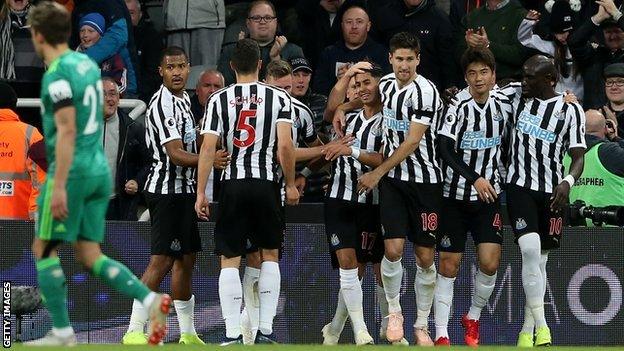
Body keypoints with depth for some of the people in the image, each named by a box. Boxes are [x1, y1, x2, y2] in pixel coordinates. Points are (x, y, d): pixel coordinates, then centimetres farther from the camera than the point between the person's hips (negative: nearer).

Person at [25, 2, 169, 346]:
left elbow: (67, 130, -21)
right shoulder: (87, 64, 12)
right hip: (99, 169, 8)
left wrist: (58, 186, -22)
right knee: (90, 255, 10)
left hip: (73, 171, -8)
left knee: (44, 250, 3)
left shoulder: (57, 75, -14)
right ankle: (151, 300, -6)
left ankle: (62, 333, 3)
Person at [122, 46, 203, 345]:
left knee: (186, 259, 14)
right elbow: (176, 154, -24)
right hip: (167, 189, -10)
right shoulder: (163, 105, -17)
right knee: (161, 261, -13)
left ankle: (188, 334, 21)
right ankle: (134, 331, -13)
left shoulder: (184, 99, 15)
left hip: (183, 189, 10)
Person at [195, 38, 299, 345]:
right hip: (266, 182, 0)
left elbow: (208, 149, -4)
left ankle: (232, 334, -5)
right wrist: (291, 184, 4)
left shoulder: (219, 99, 3)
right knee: (270, 255, 14)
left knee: (229, 260, 3)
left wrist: (201, 193, -1)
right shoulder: (278, 98, 1)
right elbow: (285, 146, -9)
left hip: (232, 185, 0)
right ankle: (265, 331, 7)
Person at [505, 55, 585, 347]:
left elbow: (578, 157, -4)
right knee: (530, 251, -19)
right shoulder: (517, 99, 6)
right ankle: (541, 328, -20)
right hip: (520, 187, -1)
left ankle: (527, 331, 17)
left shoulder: (571, 110, 0)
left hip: (552, 193, 1)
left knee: (540, 260, 7)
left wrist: (567, 182, -23)